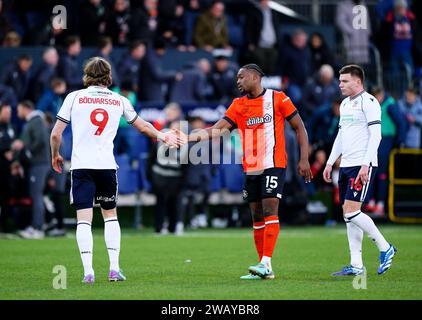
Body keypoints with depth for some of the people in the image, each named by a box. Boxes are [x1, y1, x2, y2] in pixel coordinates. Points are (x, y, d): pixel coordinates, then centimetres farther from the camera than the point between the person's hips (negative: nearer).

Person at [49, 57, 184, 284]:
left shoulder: (74, 97, 1)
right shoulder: (119, 101, 8)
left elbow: (56, 134, 0)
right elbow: (143, 126, 21)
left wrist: (55, 155, 18)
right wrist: (162, 136, 38)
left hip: (81, 165, -2)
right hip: (107, 165, 2)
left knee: (84, 218, -3)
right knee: (110, 215, 16)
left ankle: (88, 271, -11)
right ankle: (114, 268, 9)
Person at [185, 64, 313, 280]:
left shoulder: (278, 98, -1)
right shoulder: (238, 105, 11)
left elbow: (299, 128, 2)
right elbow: (217, 130, 3)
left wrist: (304, 160, -4)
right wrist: (187, 138, -10)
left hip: (273, 164, -5)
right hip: (250, 169, 5)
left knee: (270, 211, -15)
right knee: (257, 216, 5)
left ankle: (266, 263, -21)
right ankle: (264, 269, 8)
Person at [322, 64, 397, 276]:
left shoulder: (368, 102, -8)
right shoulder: (345, 104, 18)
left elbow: (375, 135, -14)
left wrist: (366, 164, -21)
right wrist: (330, 163, 19)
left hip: (362, 165, -9)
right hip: (346, 165, 9)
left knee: (351, 211, -15)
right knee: (348, 215, 5)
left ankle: (385, 248, 0)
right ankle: (356, 265, 7)